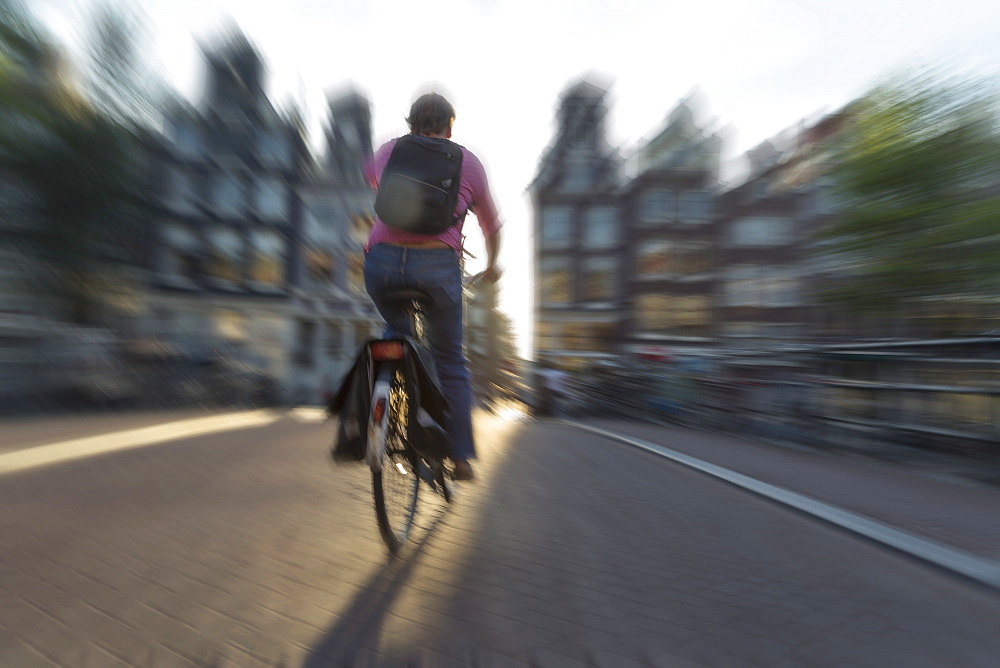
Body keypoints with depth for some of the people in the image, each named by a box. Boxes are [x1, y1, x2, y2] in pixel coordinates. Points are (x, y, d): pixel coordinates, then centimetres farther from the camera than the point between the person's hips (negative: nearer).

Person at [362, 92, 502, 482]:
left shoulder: (389, 150, 19)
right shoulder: (469, 162, 15)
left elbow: (370, 176, 41)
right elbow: (491, 224, 23)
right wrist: (492, 264, 38)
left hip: (382, 262, 2)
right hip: (438, 266, -1)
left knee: (396, 330, 31)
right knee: (449, 361, 12)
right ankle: (461, 458, 17)